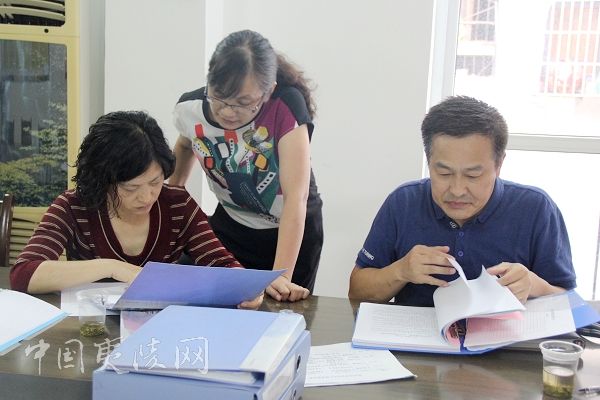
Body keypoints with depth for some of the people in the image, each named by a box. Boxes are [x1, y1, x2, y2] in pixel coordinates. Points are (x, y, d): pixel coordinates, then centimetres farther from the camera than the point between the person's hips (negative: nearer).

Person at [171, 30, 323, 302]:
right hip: (231, 226, 3)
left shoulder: (286, 106, -30)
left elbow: (297, 196, -35)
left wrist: (281, 277, -41)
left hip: (293, 231, -3)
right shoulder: (190, 109, -18)